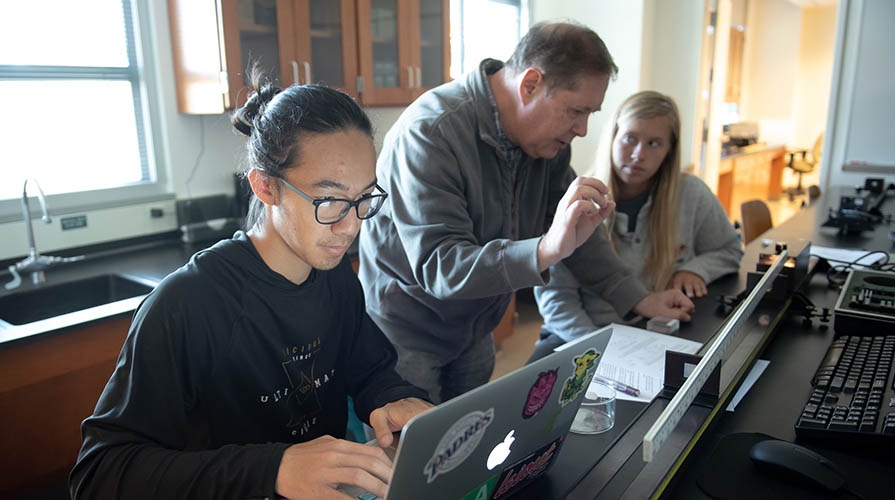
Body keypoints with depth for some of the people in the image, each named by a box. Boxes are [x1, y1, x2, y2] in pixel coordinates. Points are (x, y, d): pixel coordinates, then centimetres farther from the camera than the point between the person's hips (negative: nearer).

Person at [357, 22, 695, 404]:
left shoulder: (549, 138, -4)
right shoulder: (430, 134, -27)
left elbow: (576, 231, 4)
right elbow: (438, 266, -34)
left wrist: (638, 300, -4)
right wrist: (545, 250, -46)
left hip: (473, 331, 7)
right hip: (406, 335, -6)